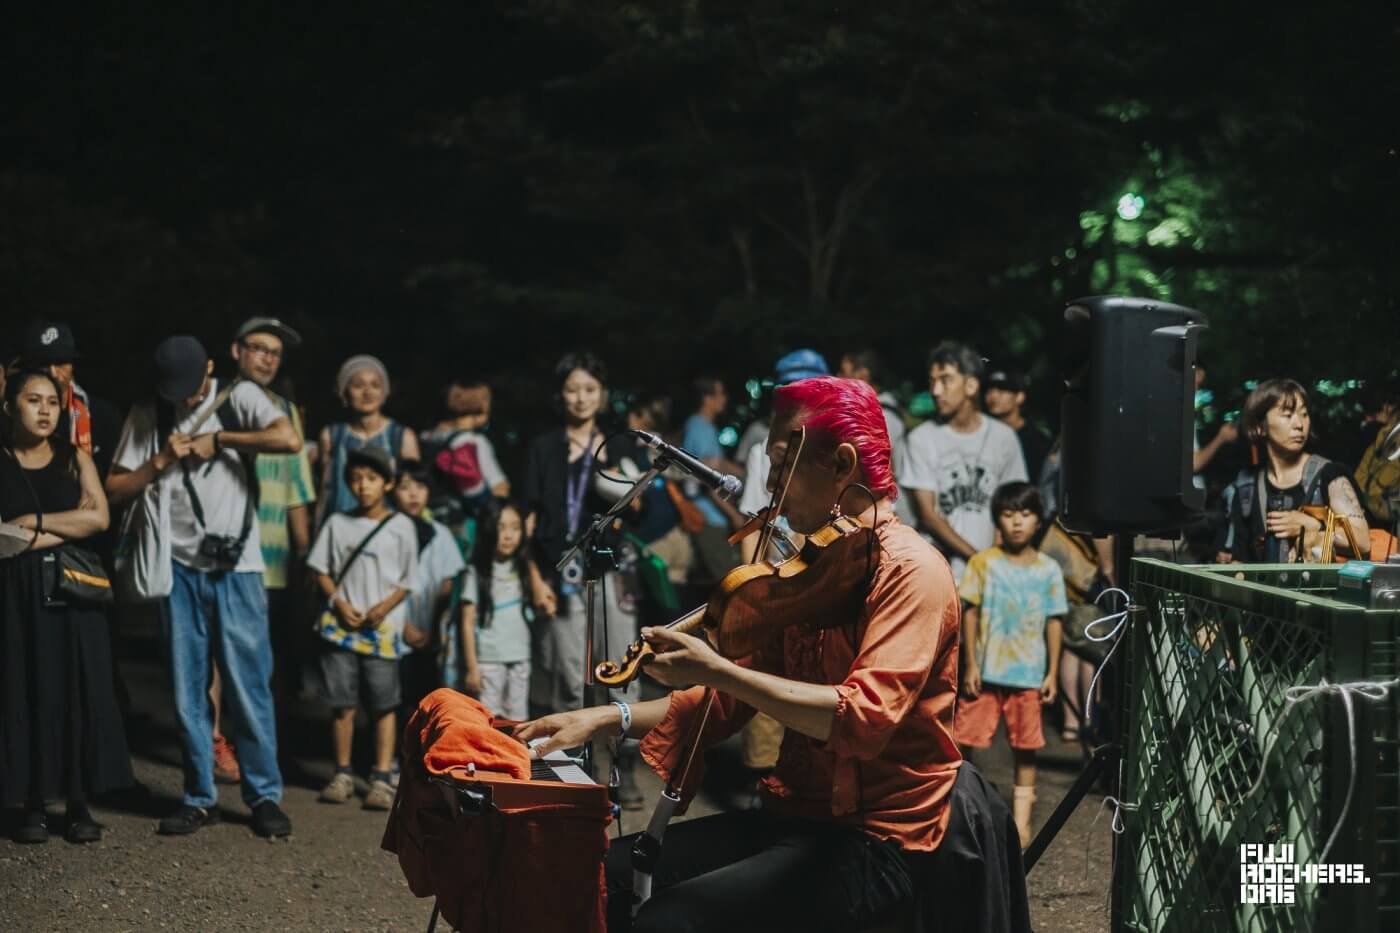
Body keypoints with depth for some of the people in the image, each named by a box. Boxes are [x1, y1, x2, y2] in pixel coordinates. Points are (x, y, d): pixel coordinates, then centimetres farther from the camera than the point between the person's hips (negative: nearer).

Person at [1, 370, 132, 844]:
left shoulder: (75, 458, 8)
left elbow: (99, 518, -5)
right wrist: (69, 526, -12)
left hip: (73, 590, 2)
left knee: (79, 691, -1)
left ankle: (79, 804, 4)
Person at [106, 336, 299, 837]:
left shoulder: (238, 398, -2)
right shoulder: (145, 417, 5)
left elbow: (289, 439, -19)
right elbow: (115, 489, 5)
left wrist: (217, 440, -12)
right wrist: (160, 462, -10)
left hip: (236, 567, -2)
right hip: (180, 570, 3)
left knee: (248, 685, -1)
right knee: (187, 692, 7)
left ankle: (264, 795, 8)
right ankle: (199, 797, 17)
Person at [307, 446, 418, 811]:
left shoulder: (401, 526, 2)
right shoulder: (337, 524, 7)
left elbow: (408, 579, 3)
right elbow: (322, 570, 10)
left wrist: (385, 606, -12)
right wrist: (338, 603, -6)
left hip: (383, 628, -2)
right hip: (341, 626, 2)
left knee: (384, 705, -2)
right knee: (342, 704, 5)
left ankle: (382, 779, 3)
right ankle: (343, 774, 17)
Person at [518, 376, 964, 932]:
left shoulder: (911, 571, -13)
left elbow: (863, 718, -27)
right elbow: (737, 697, 17)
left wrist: (716, 670, -28)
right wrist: (611, 719, 6)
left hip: (875, 842, -8)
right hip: (792, 819, 8)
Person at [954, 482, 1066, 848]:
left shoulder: (1048, 570, 0)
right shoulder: (983, 563, -3)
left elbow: (1054, 623, 4)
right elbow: (970, 613, -2)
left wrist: (1052, 673, 2)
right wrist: (970, 664, -6)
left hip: (1028, 675, 1)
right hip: (986, 671, -1)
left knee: (1025, 746, 7)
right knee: (964, 739, 1)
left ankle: (1021, 818, 18)